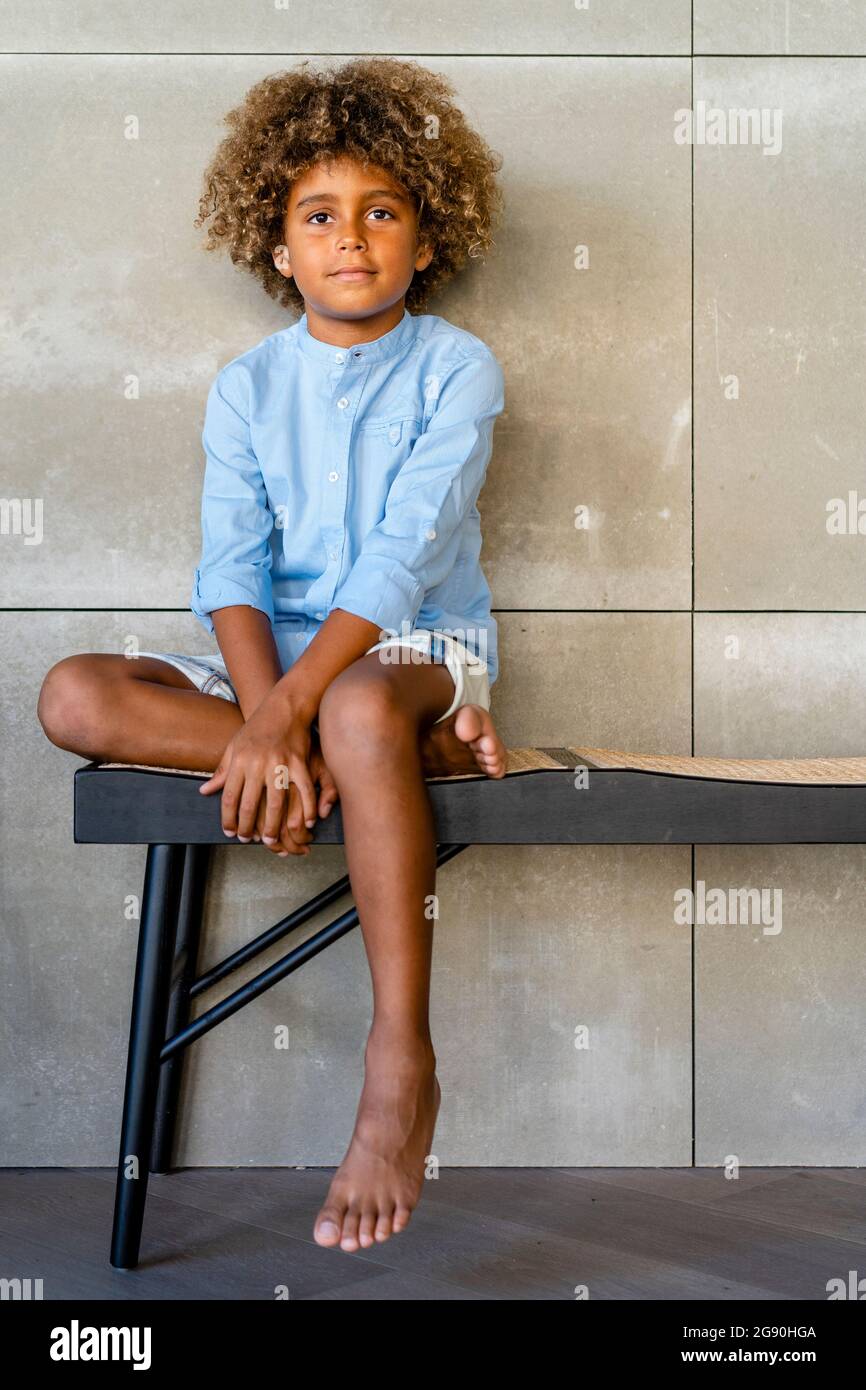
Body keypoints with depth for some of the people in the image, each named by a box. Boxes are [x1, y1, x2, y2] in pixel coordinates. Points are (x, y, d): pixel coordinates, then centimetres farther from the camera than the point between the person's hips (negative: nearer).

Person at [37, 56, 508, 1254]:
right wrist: (271, 720, -24)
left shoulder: (456, 368, -2)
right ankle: (425, 751, -24)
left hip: (424, 644, -4)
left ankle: (402, 1066, -32)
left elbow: (405, 552, -16)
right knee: (75, 695, -21)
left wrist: (291, 711, -27)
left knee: (360, 707, -41)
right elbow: (232, 567, -5)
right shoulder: (248, 387, 8)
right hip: (274, 658, 4)